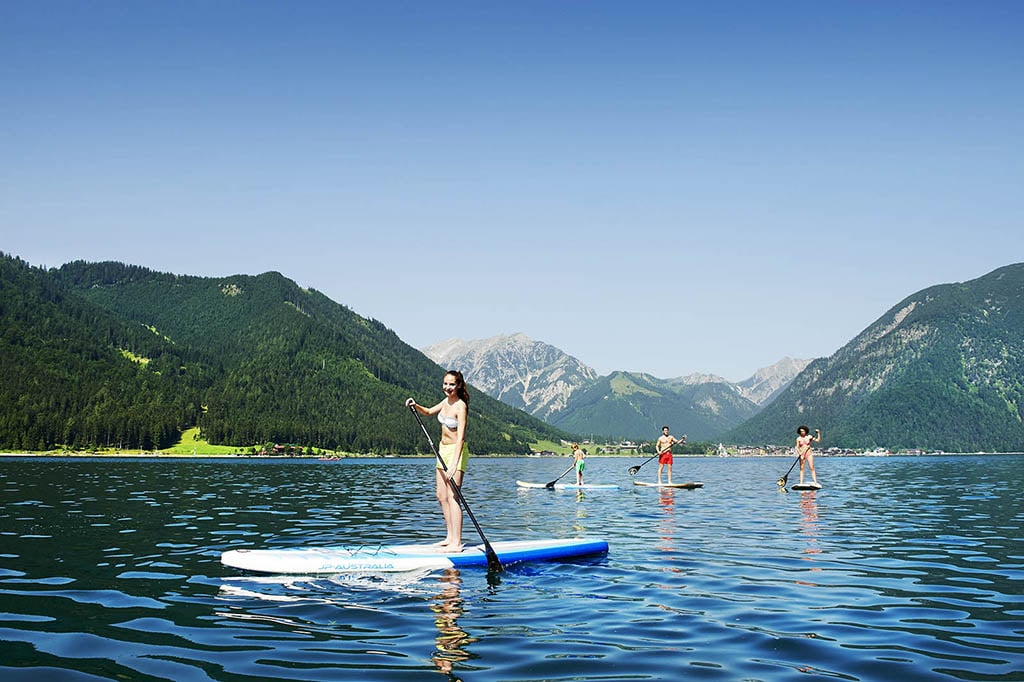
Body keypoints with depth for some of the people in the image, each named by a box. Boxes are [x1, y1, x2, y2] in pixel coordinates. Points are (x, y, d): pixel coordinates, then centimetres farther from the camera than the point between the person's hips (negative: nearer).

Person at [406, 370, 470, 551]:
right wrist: (416, 406, 5)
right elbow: (428, 412, 26)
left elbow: (460, 437, -26)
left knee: (452, 496, -14)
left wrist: (454, 464, -33)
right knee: (441, 496, 11)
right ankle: (450, 537, 19)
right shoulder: (446, 401, 6)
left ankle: (456, 543, -16)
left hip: (456, 451, -9)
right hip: (443, 450, 9)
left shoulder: (460, 406, -19)